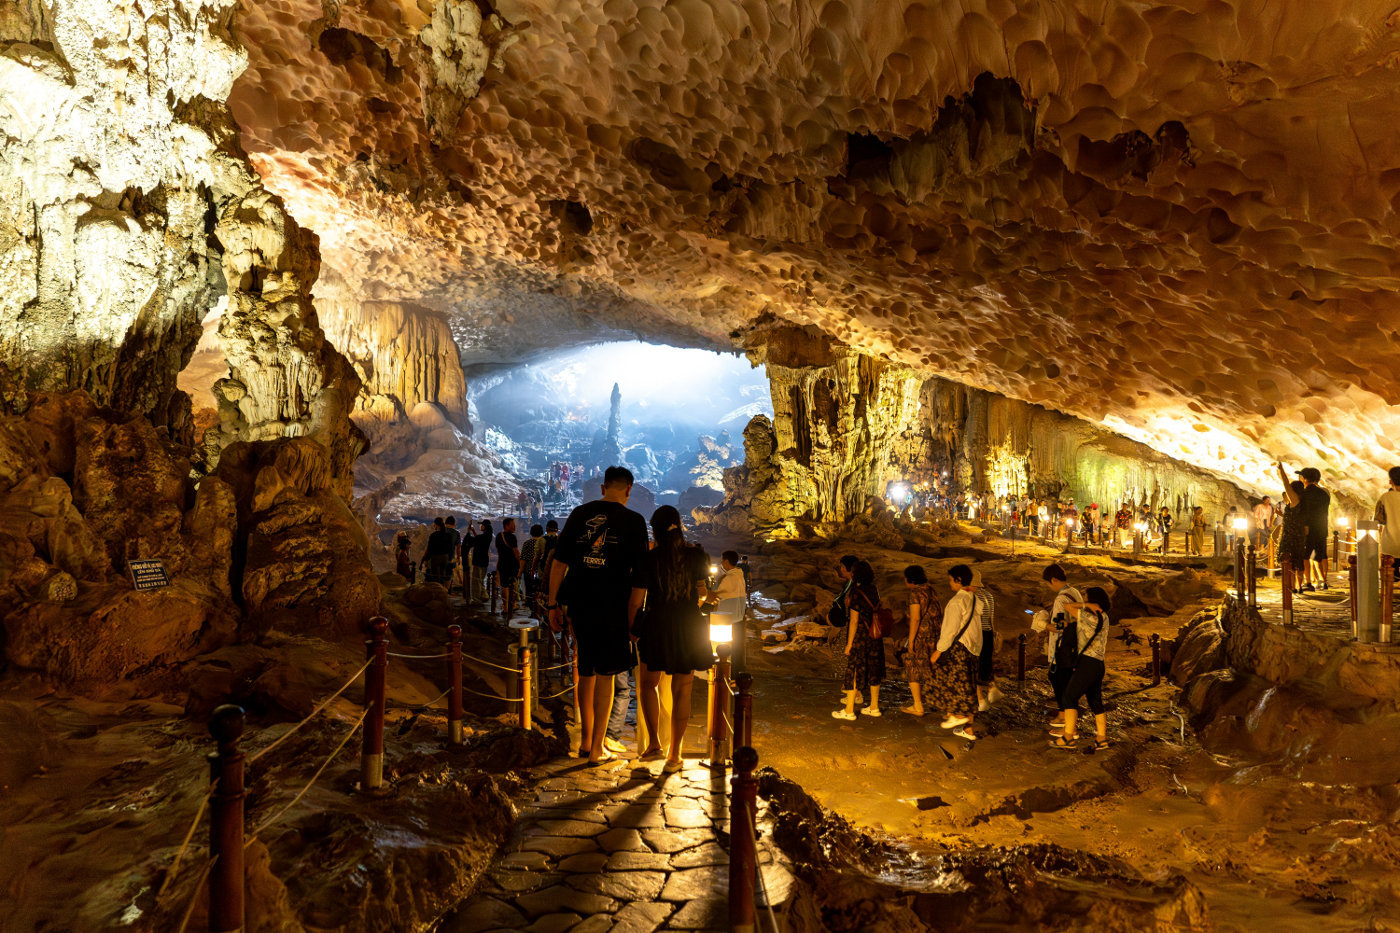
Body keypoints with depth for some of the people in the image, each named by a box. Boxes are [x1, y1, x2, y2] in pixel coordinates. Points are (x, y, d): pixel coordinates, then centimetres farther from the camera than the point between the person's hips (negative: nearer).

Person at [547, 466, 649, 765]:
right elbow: (639, 579, -8)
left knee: (586, 672, 18)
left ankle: (586, 740, 31)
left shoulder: (580, 513, 5)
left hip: (579, 605, 4)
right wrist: (633, 620, -2)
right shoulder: (633, 521, -6)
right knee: (605, 676, 8)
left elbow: (559, 562, 4)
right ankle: (597, 748, 15)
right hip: (612, 608, -4)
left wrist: (553, 604, 9)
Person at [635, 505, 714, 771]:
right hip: (689, 626, 1)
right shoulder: (696, 555, -3)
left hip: (657, 625, -1)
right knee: (681, 690, 7)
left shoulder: (649, 558, -6)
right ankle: (674, 754, 11)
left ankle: (654, 742, 17)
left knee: (649, 683, 20)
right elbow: (701, 593, 1)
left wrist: (632, 626, 7)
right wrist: (708, 595, 24)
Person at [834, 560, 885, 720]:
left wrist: (849, 644, -11)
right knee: (873, 669, 15)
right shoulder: (875, 591, 1)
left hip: (860, 636, -7)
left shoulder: (857, 593, -18)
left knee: (854, 670, 2)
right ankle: (874, 707, 25)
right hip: (874, 636, 7)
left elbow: (854, 621, -17)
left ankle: (849, 711, 9)